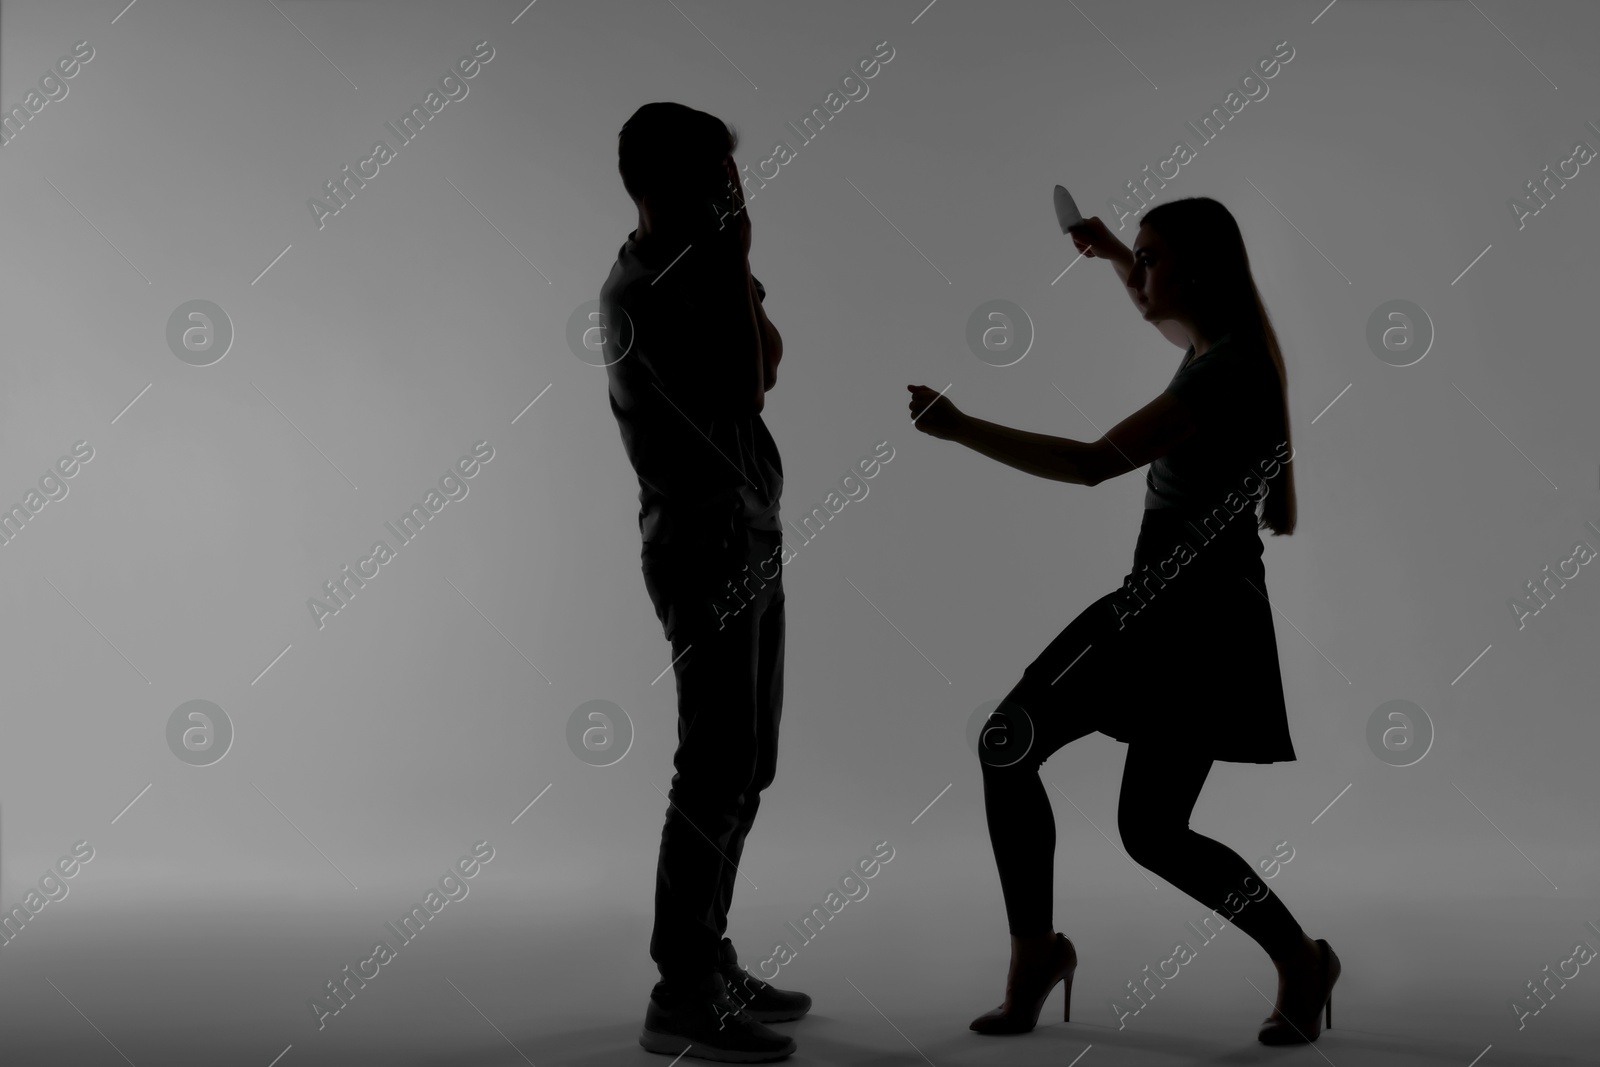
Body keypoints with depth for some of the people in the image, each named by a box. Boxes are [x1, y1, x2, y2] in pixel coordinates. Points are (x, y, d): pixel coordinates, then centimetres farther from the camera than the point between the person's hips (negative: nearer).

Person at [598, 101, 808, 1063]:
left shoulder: (692, 273, 14)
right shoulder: (643, 291, -14)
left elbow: (767, 369, 16)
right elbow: (736, 402, -20)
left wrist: (737, 278, 6)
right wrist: (738, 271, -14)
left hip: (750, 541, 9)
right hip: (705, 549, -9)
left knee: (744, 767, 12)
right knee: (718, 770, -8)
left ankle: (709, 963, 21)